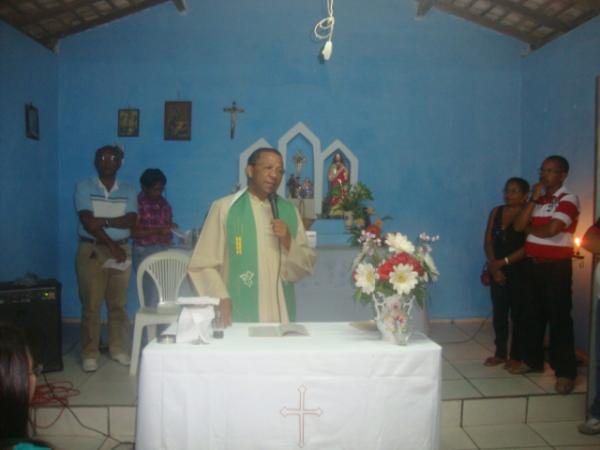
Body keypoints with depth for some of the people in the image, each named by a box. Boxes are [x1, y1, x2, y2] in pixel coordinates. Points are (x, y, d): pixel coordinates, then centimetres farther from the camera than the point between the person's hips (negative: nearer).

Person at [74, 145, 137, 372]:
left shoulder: (128, 190, 8)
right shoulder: (84, 187, -1)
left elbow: (131, 220, -6)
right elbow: (87, 222, -12)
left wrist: (103, 220, -18)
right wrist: (111, 245, -18)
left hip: (121, 250, 3)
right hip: (91, 250, -2)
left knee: (118, 304, 8)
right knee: (91, 305, 0)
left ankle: (119, 348, 20)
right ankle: (89, 353, 10)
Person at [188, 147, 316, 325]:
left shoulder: (289, 211, 8)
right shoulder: (224, 208, -3)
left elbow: (307, 266, 9)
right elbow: (203, 264, -5)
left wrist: (288, 242, -8)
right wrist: (221, 299, -18)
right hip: (238, 317, -3)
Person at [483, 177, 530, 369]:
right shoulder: (496, 212, 7)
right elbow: (488, 242, 5)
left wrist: (503, 262, -15)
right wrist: (493, 266, -7)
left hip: (519, 271, -4)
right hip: (498, 270, 5)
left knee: (518, 314, 5)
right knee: (499, 313, 9)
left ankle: (516, 356, 15)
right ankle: (500, 353, 21)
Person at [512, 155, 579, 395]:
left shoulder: (568, 199, -9)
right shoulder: (538, 199, 13)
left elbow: (551, 230, -22)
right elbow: (519, 226, 1)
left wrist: (530, 228, -2)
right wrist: (534, 199, -6)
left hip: (557, 266, -7)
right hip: (534, 264, 7)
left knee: (559, 318, -4)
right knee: (533, 314, 14)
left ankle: (565, 372, 3)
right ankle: (532, 360, 27)